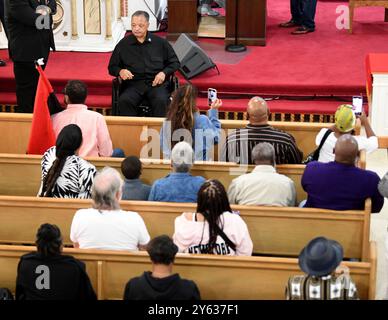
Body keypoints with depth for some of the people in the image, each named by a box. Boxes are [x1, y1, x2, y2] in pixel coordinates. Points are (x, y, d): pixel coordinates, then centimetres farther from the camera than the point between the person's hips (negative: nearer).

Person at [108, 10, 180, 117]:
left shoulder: (160, 42, 12)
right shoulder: (123, 44, 13)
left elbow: (175, 62, 18)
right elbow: (112, 67, 19)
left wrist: (164, 73, -1)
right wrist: (120, 71, -4)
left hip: (156, 83, 0)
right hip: (133, 84, 1)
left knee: (161, 101, -34)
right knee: (124, 101, -32)